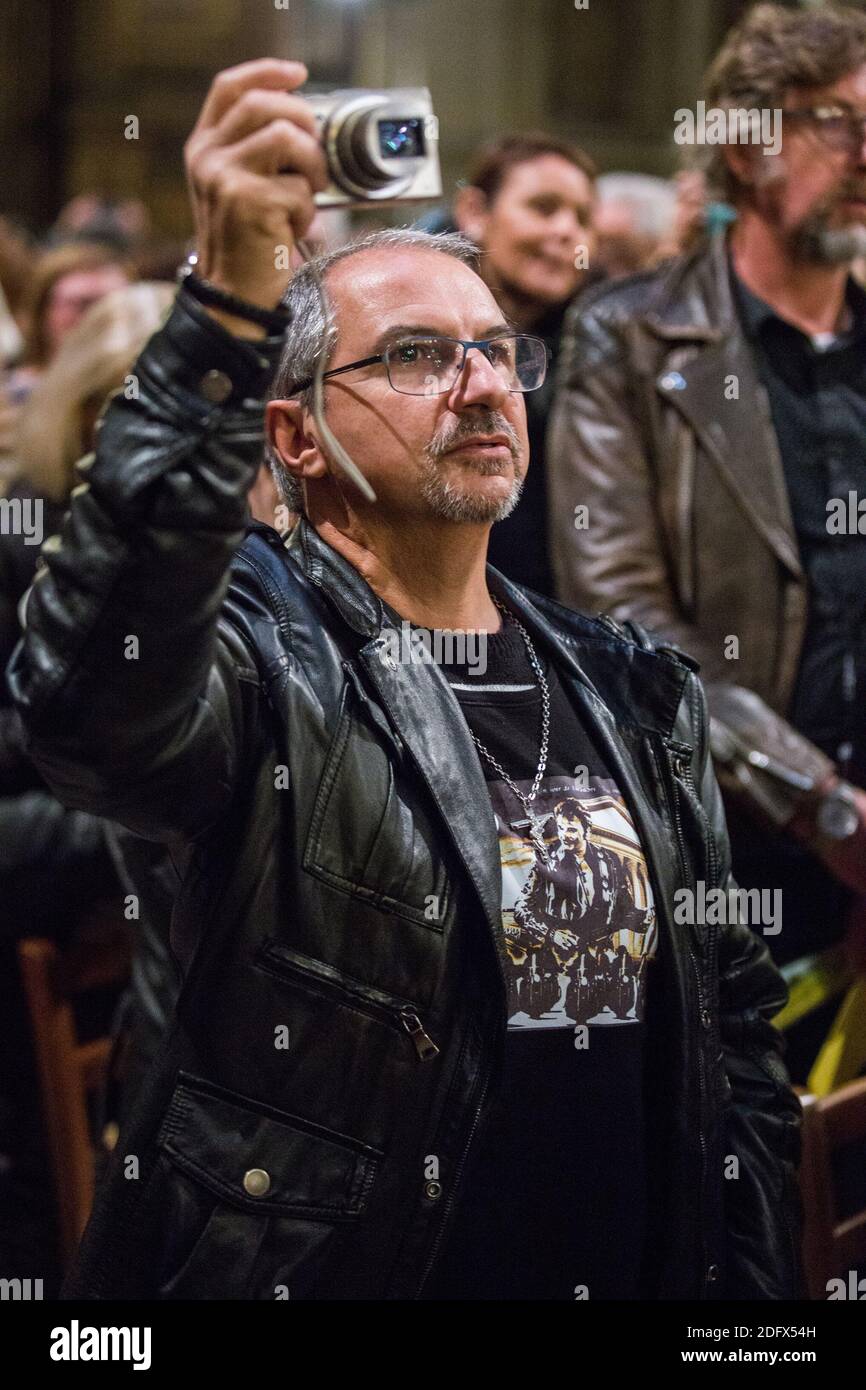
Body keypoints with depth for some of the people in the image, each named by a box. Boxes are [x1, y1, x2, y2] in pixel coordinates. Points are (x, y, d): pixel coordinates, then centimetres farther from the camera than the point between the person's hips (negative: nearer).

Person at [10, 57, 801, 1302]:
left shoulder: (633, 697, 8)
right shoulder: (268, 658, -12)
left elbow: (736, 1020, 14)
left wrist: (759, 1292, 5)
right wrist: (229, 310, -44)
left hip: (638, 1272, 6)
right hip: (314, 1270, -5)